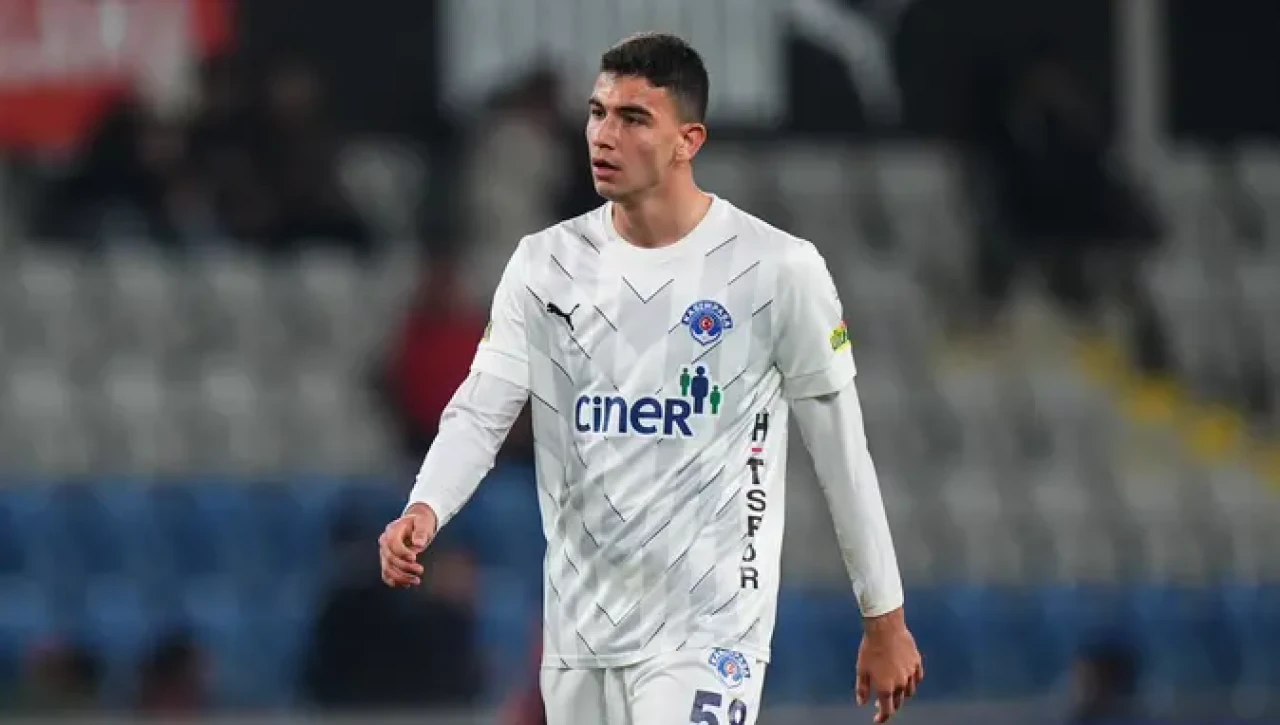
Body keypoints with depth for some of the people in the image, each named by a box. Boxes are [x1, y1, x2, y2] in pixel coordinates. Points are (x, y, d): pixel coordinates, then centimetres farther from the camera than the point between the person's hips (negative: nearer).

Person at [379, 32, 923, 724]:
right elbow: (479, 412, -1)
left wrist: (885, 620, 3)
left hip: (705, 636, -5)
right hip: (578, 636, 5)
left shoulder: (777, 269, -7)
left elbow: (840, 445, -1)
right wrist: (423, 512, -22)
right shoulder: (545, 263, 4)